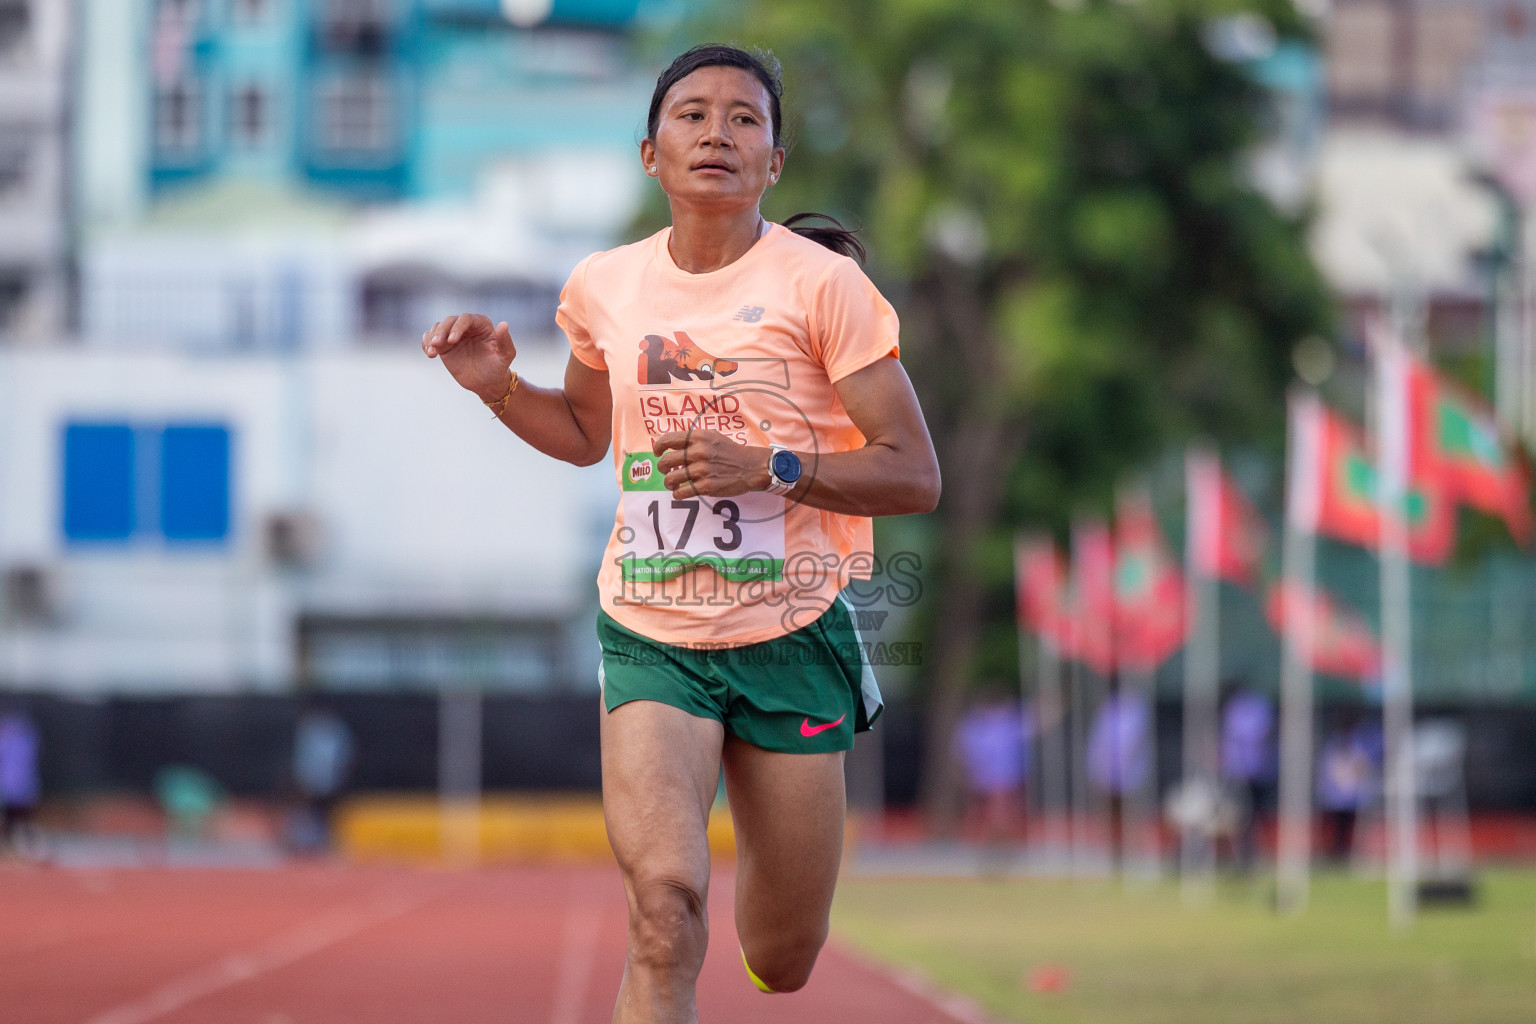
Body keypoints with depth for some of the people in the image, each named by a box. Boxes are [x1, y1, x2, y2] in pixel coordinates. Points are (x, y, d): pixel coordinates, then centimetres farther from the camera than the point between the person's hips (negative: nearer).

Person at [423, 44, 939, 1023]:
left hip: (792, 638, -1)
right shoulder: (604, 287, 3)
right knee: (665, 898, -25)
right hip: (651, 639, 1)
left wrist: (769, 469, -21)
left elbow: (915, 473, -8)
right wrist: (498, 386, 3)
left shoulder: (822, 284, -8)